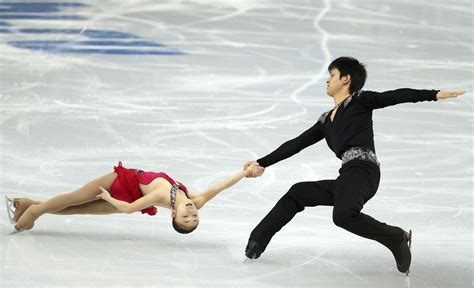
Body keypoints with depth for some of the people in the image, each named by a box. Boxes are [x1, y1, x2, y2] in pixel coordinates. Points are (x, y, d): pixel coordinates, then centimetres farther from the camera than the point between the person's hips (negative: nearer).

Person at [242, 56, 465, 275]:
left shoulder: (360, 100, 7)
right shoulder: (326, 121, 26)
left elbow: (397, 96, -4)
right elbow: (296, 144, 29)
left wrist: (435, 94, -16)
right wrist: (262, 164, 29)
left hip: (363, 169, -8)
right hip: (348, 176, 8)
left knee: (343, 214, -33)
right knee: (297, 193, 16)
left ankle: (397, 238, -17)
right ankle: (258, 240, 22)